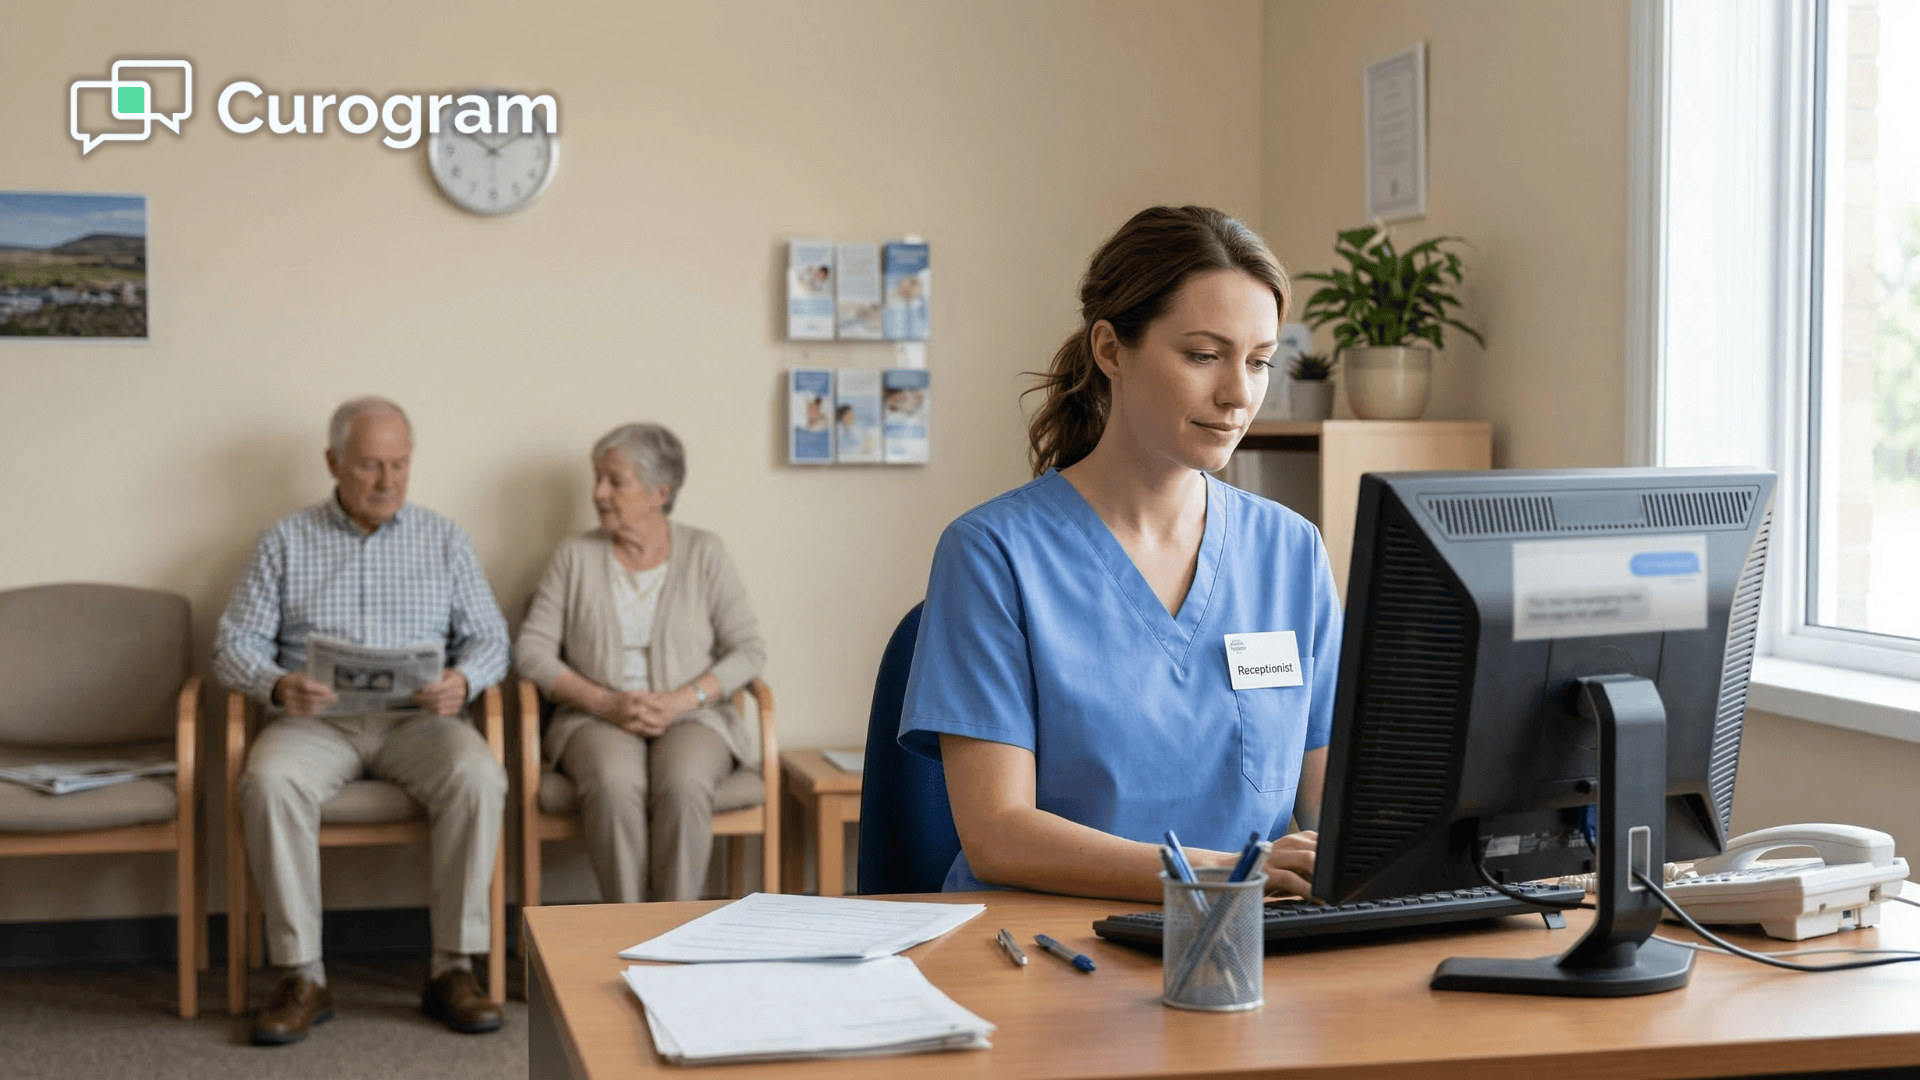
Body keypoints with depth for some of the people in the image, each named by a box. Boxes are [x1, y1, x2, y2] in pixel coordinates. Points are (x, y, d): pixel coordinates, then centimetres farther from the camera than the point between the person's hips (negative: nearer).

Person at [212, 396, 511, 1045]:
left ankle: (452, 967, -22)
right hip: (316, 718, 0)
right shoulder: (285, 542, 11)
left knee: (477, 777, -32)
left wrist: (463, 681, -16)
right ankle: (302, 978, -24)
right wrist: (277, 686, -18)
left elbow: (489, 638, 8)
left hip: (417, 719, 1)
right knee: (270, 782, -33)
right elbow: (235, 642, 5)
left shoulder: (445, 541, 14)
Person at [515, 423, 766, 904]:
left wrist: (682, 700, -13)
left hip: (692, 719, 0)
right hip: (596, 720, 1)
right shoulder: (575, 556, 8)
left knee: (683, 783, -35)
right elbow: (531, 649, 3)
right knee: (614, 783, -34)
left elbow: (748, 650, 3)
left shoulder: (704, 552, 6)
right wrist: (605, 703, -11)